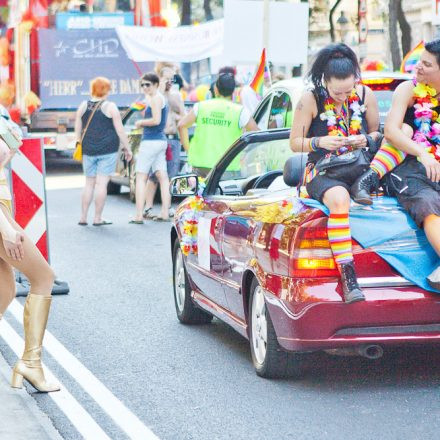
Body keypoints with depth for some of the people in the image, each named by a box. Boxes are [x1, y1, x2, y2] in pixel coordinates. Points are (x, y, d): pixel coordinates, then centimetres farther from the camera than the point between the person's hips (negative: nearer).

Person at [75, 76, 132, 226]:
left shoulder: (83, 106, 5)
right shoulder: (110, 107, -7)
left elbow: (78, 130, 11)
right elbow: (120, 130, -6)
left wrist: (79, 147, 23)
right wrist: (127, 148, 3)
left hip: (88, 150, 4)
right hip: (107, 150, -4)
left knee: (89, 183, 12)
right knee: (102, 183, -2)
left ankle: (83, 217, 12)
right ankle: (97, 218, -1)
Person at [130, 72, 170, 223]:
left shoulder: (156, 98, -12)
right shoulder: (162, 98, 18)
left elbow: (156, 120, -21)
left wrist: (141, 122, -8)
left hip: (151, 141, -10)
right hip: (161, 140, 10)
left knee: (141, 177, -6)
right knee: (162, 177, 6)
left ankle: (139, 215, -10)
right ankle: (165, 213, 4)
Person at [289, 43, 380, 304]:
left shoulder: (365, 95, 7)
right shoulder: (310, 100, -3)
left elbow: (379, 133, 18)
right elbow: (294, 142, 2)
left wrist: (366, 140, -6)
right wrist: (319, 142, -17)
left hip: (360, 169, 4)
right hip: (323, 173, -4)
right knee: (339, 199, -40)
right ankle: (348, 277, -45)